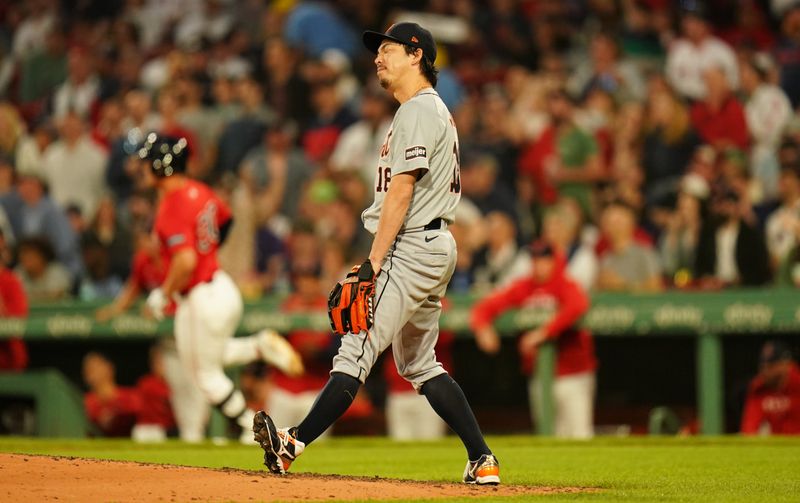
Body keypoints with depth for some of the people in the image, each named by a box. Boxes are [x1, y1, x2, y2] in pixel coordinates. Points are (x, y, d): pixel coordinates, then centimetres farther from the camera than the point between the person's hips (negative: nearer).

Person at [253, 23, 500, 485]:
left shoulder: (417, 111, -11)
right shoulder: (438, 111, 21)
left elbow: (401, 191, -18)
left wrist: (375, 261, -21)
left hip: (412, 248, -11)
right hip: (438, 246, 11)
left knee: (357, 349, -16)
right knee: (419, 364, 14)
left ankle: (293, 446, -22)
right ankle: (483, 462, 11)